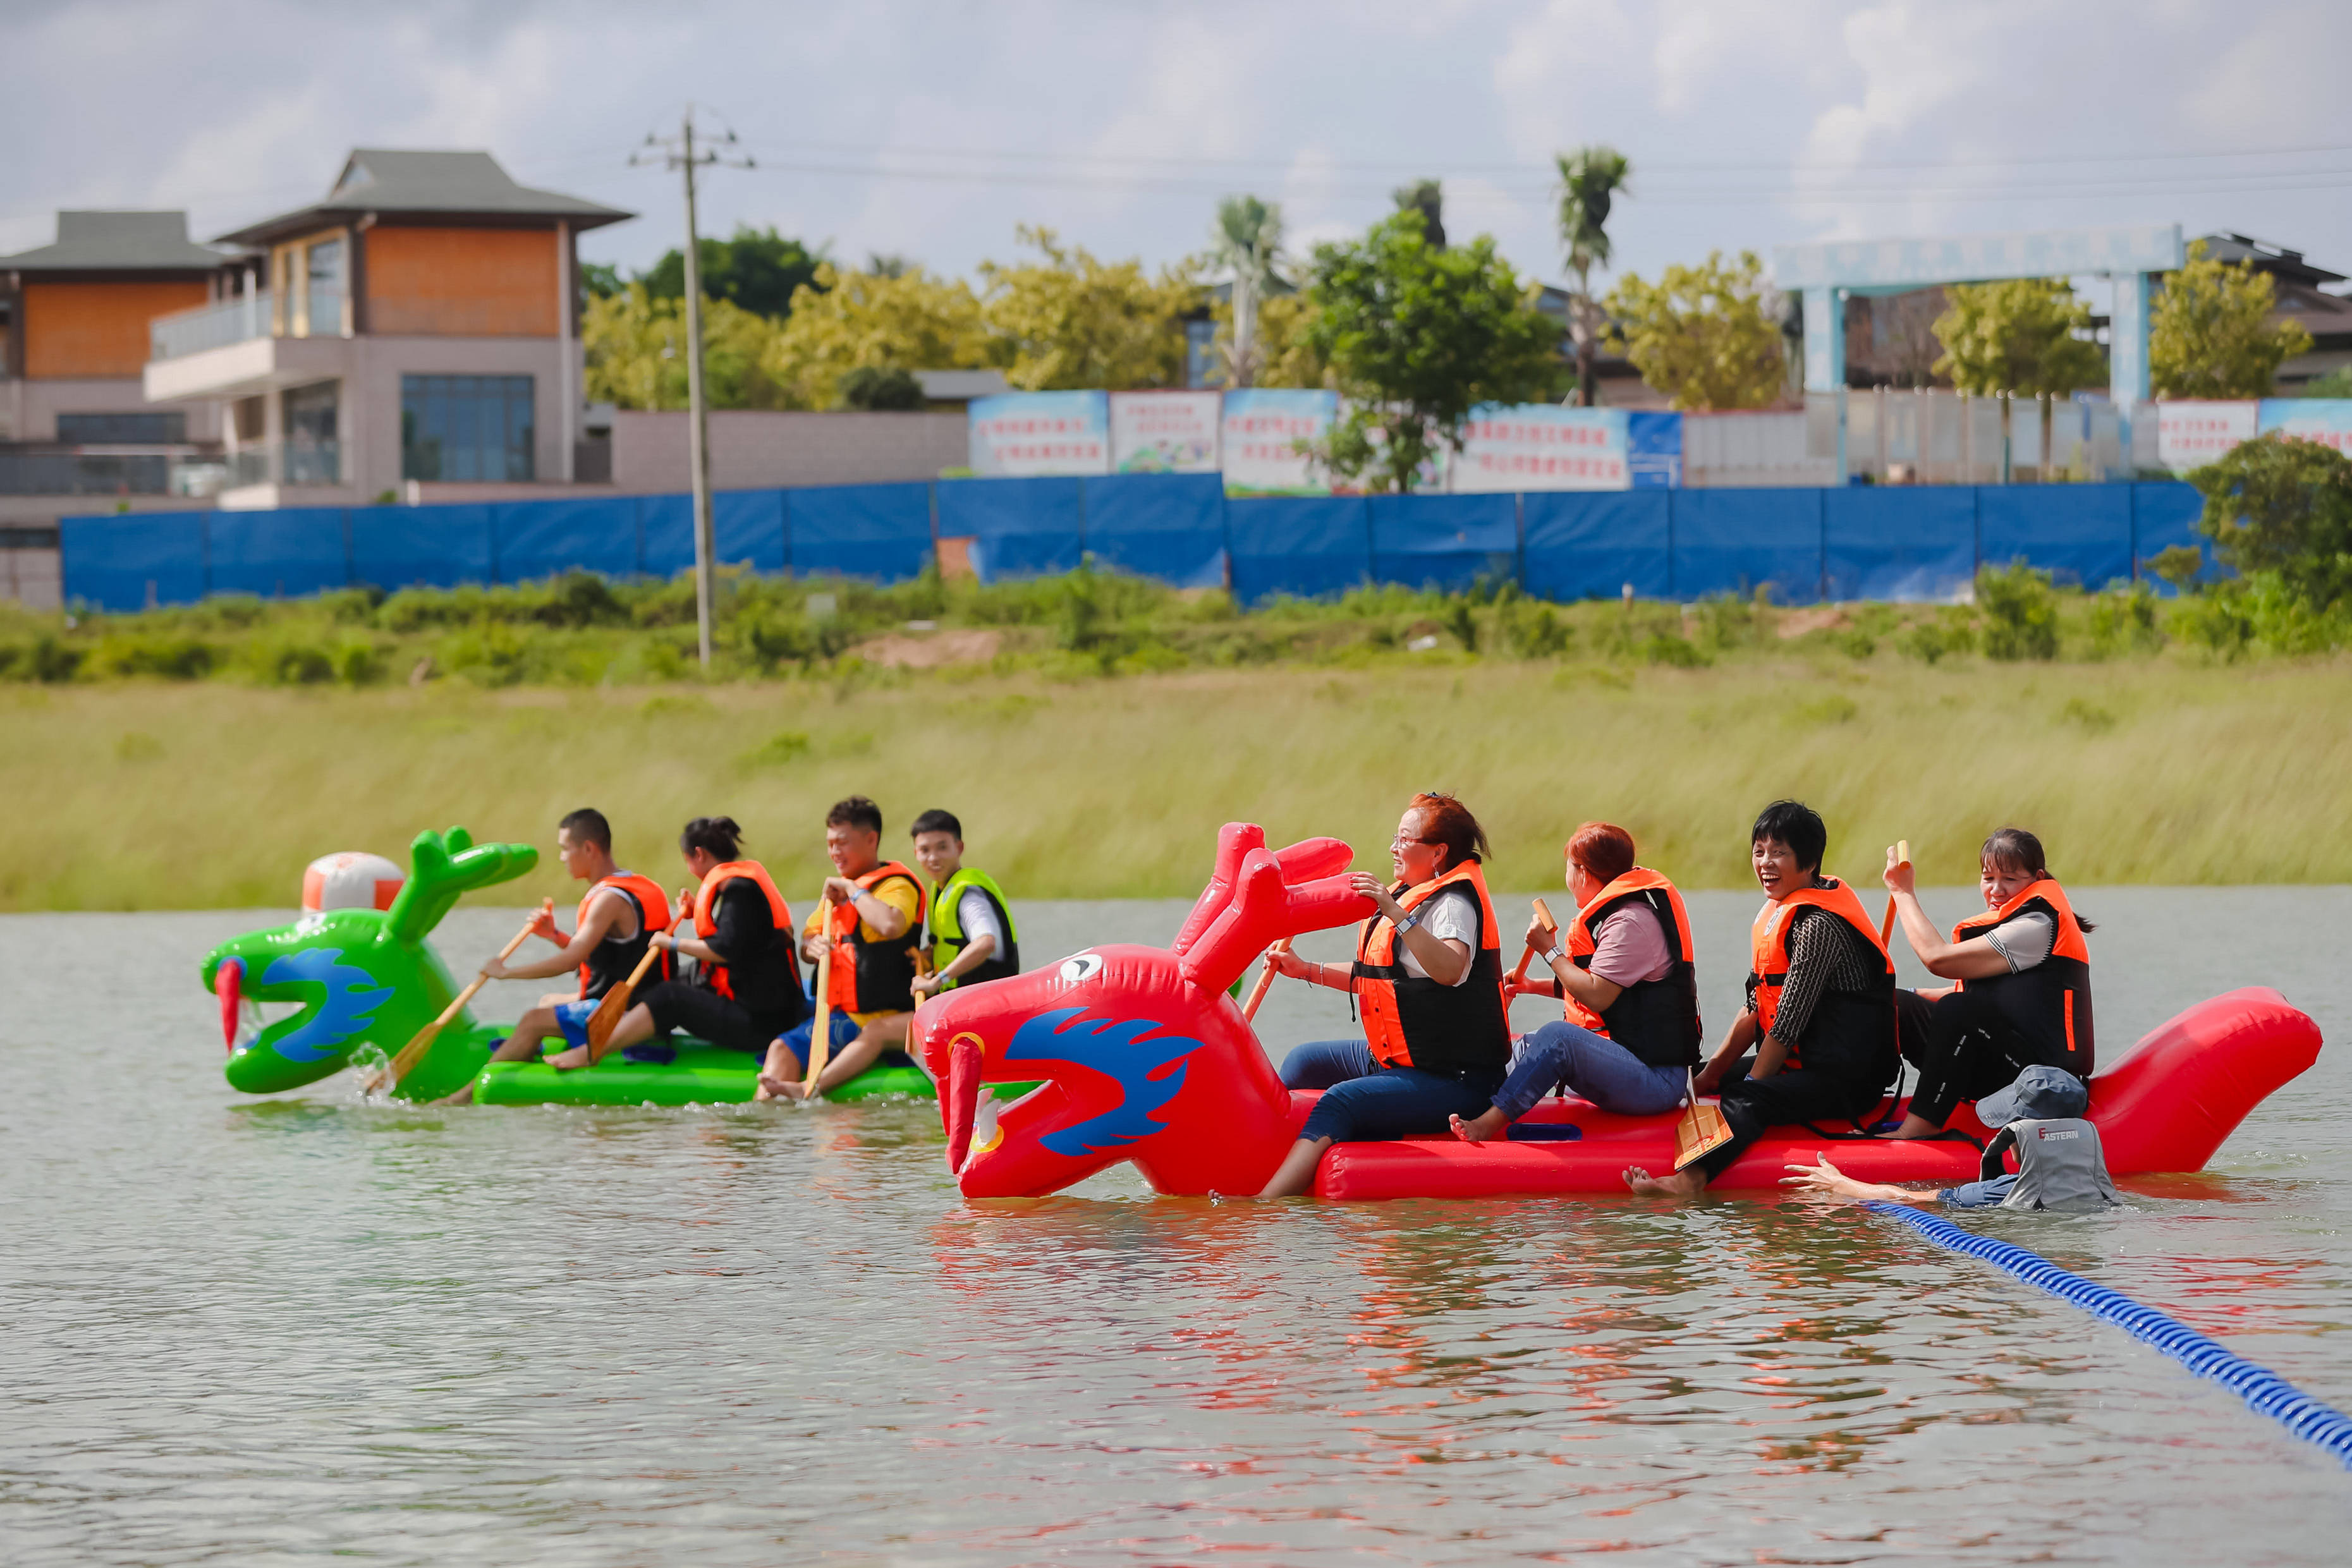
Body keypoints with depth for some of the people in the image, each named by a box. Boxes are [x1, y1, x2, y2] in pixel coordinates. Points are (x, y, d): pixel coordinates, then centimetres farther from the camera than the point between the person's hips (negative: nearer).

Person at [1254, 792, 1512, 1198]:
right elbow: (1381, 978, 24)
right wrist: (1307, 970, 18)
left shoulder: (1454, 902, -16)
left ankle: (1262, 1204, -38)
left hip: (1454, 1081, -11)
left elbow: (1451, 970, -37)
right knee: (1305, 1063, 18)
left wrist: (1396, 914, -42)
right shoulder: (1413, 895, 15)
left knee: (1341, 1102, -27)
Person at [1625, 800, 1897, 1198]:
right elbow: (1756, 1009, 16)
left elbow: (1787, 1026, -19)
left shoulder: (1819, 924, -17)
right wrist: (1711, 1074, 9)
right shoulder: (1778, 911, 13)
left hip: (1846, 1081, -11)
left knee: (1746, 1101, -34)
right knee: (1692, 1080, 12)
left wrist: (1749, 1088, -14)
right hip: (1799, 1066, 11)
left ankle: (1690, 1181, -59)